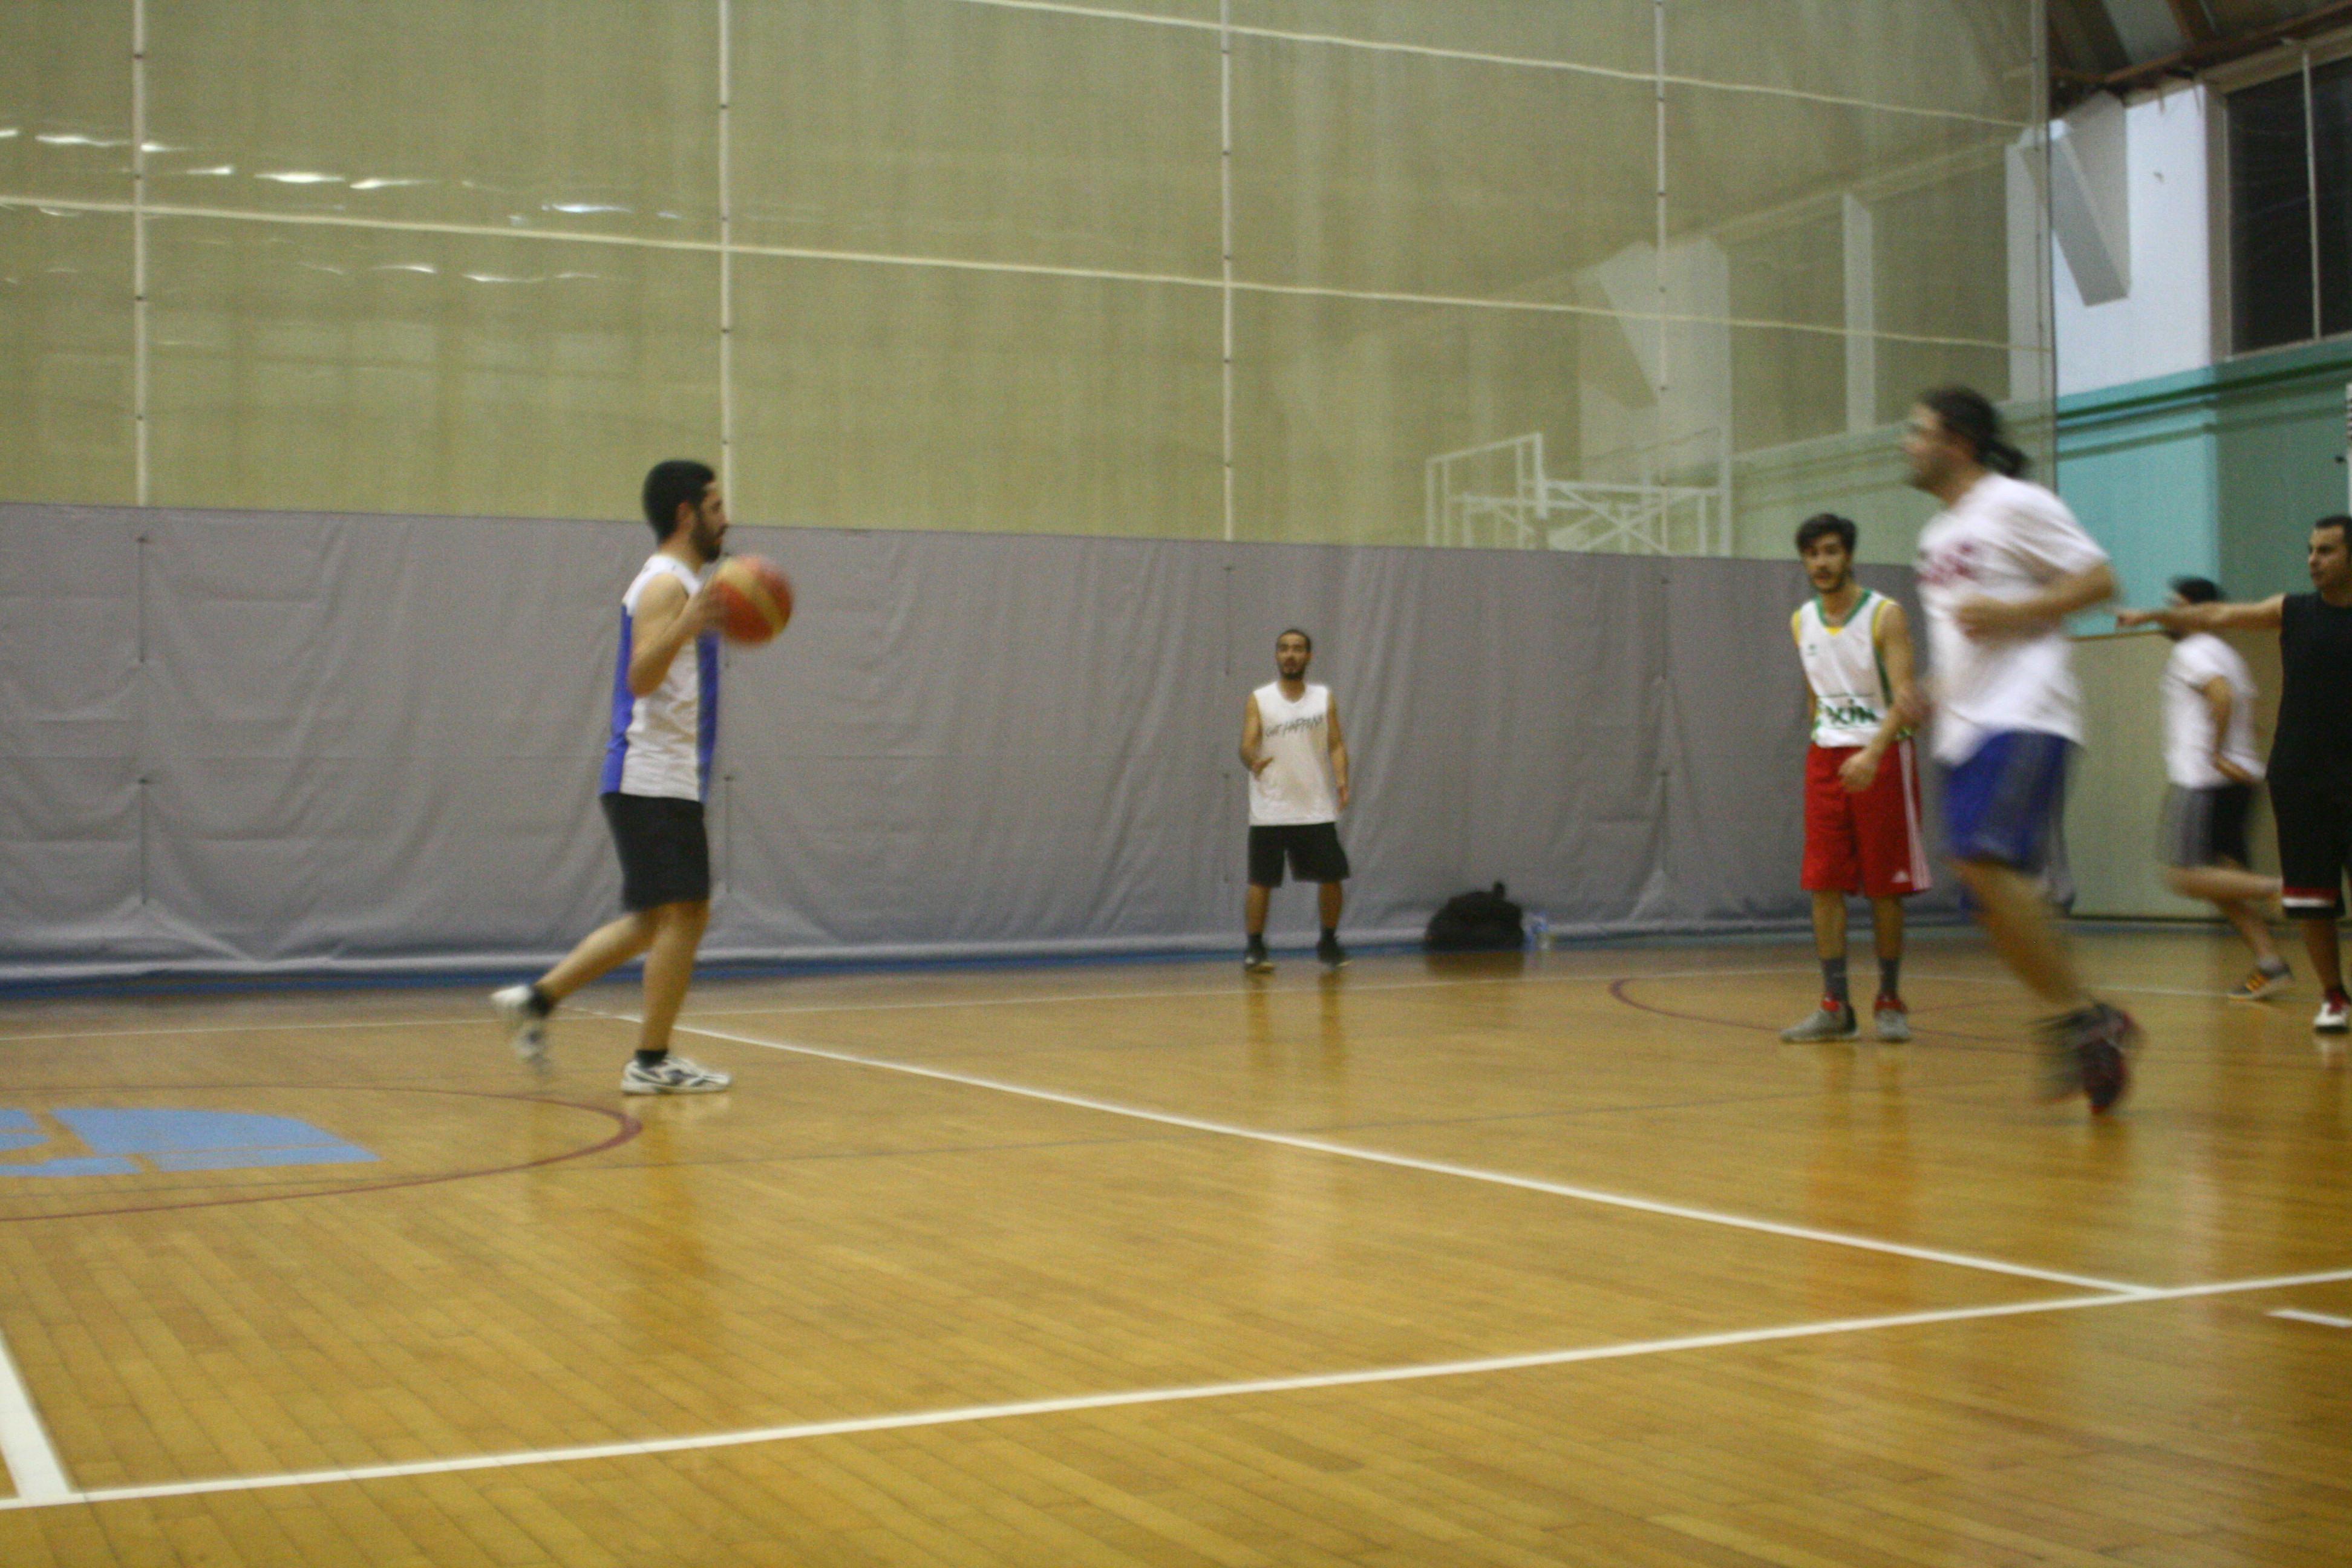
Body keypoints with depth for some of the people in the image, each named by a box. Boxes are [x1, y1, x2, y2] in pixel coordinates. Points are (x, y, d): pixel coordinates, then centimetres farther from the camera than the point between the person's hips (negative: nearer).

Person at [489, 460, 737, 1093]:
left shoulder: (682, 584, 18)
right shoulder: (666, 583, -12)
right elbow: (641, 678, -26)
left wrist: (718, 627, 35)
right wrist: (688, 625, -40)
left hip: (671, 779, 10)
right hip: (654, 779, -10)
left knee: (659, 920, 14)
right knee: (679, 913, -7)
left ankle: (536, 999, 17)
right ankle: (652, 1061, -2)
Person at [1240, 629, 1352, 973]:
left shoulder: (1324, 698, 7)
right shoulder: (1259, 700, 0)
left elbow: (1336, 744, 3)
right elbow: (1247, 745, -8)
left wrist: (1342, 780, -15)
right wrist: (1252, 761, -32)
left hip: (1317, 809, 2)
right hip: (1270, 811, -2)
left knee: (1331, 877, 3)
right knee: (1261, 881, -2)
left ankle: (1329, 944, 21)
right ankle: (1255, 950, 8)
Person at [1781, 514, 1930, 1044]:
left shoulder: (1885, 616, -10)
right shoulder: (1802, 621, 8)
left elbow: (1904, 695, -19)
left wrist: (1873, 754, -33)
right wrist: (1825, 745, 16)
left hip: (1882, 757, -5)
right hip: (1825, 759, 5)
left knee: (1885, 888, 0)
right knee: (1823, 884, -2)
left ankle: (1889, 1002, 11)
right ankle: (1835, 1006, 1)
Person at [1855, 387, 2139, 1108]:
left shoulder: (2014, 504, -3)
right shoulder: (1938, 535, 23)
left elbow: (2099, 580, -7)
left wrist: (2011, 612, -17)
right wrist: (1917, 703, 19)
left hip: (2023, 718, -9)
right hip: (1966, 730, 9)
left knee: (1985, 861, -26)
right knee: (1996, 909, 2)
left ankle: (2079, 1018, -19)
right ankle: (2096, 1032, 11)